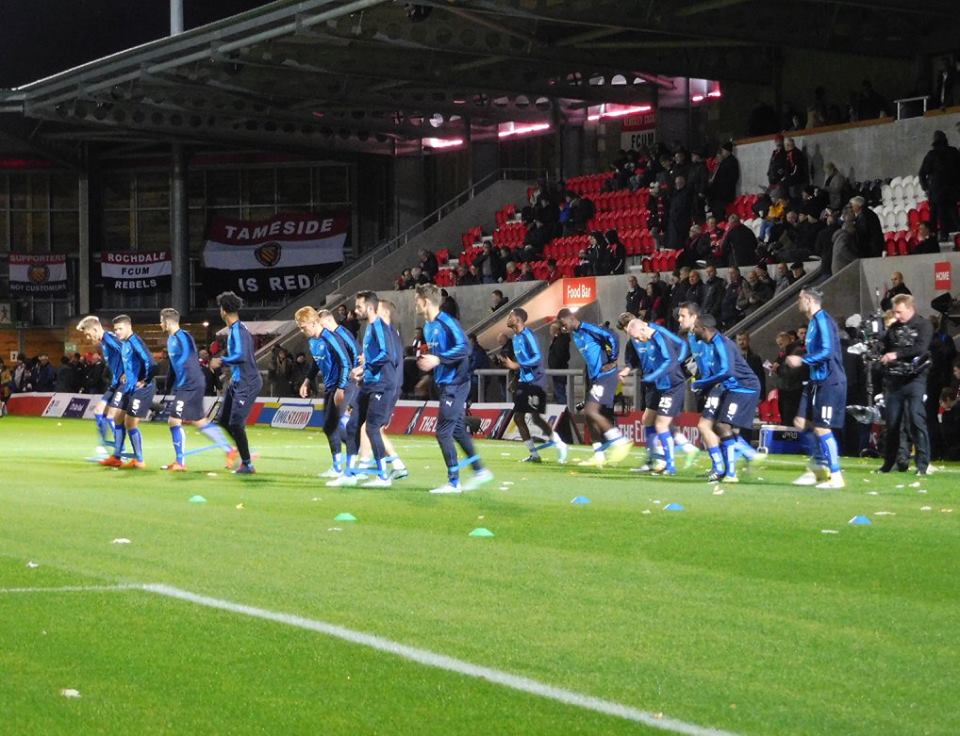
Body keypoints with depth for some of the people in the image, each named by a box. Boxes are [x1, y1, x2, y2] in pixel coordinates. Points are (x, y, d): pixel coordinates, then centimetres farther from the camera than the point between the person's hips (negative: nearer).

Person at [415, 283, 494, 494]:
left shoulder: (447, 323, -16)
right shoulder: (428, 327, 13)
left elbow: (463, 347, -24)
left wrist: (438, 359, -28)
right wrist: (426, 362, 9)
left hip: (455, 384, -10)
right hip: (444, 384, 10)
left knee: (443, 433, -8)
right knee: (458, 431, 14)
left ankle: (454, 482, -2)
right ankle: (480, 471, 23)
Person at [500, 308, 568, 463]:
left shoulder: (527, 335, -15)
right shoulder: (515, 338, 12)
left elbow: (537, 358, -21)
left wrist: (516, 365, -24)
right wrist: (508, 363, 5)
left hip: (535, 381, -9)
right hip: (524, 381, 9)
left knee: (536, 417, -12)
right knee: (518, 417, 4)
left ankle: (560, 446, 3)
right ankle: (534, 454, 10)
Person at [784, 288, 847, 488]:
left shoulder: (822, 320, -15)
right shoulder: (813, 321, 15)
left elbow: (827, 351, -23)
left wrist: (802, 360, -17)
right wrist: (800, 360, 12)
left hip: (829, 382, -10)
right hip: (817, 381, 10)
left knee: (821, 429, -8)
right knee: (801, 422, 10)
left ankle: (835, 476, 0)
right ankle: (819, 468, 19)